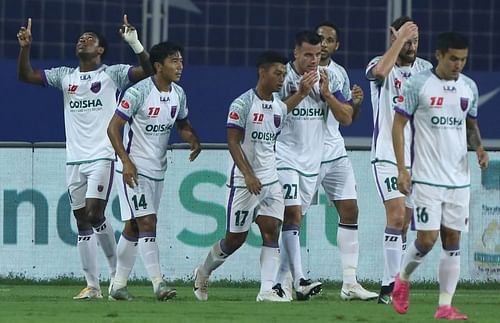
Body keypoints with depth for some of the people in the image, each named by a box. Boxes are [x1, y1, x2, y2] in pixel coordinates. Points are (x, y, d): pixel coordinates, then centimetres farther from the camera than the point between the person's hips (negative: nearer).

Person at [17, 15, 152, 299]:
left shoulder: (112, 74, 1)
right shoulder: (65, 76, 13)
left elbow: (148, 71, -10)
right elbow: (26, 76, 13)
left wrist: (134, 43, -22)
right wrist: (25, 47, -1)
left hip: (102, 156, -5)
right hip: (75, 160, 5)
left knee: (95, 214, -16)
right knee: (82, 222, 4)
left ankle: (117, 269, 3)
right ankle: (92, 285, 7)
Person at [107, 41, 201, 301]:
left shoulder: (178, 94, 5)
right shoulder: (138, 93, -17)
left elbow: (182, 124, 21)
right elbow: (113, 128, -15)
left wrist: (194, 141, -2)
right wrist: (126, 162, -22)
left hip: (157, 170, 8)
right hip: (134, 169, -8)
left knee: (133, 227, 12)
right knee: (147, 223, -15)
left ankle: (118, 284, 18)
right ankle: (158, 283, -18)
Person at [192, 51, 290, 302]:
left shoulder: (280, 107, 10)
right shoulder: (242, 104, -11)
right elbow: (233, 142, -14)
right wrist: (248, 175, -21)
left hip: (271, 180, 6)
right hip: (244, 182, -6)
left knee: (272, 231, -8)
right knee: (235, 238, 3)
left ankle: (267, 290, -11)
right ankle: (203, 274, 27)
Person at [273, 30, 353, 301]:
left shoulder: (328, 79, 7)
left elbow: (347, 118, 3)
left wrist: (327, 94, -11)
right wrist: (301, 93, -21)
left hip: (312, 160, 5)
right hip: (285, 155, -5)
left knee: (295, 219, 8)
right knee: (292, 213, -17)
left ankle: (281, 280, 14)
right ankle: (299, 280, -25)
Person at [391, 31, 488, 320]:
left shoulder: (469, 87, 8)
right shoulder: (419, 85, -7)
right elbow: (399, 124, -3)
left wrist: (479, 146, -1)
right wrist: (402, 169, -10)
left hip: (459, 178, 5)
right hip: (427, 177, -5)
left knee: (453, 240, 2)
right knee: (428, 239, -9)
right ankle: (403, 279, 20)